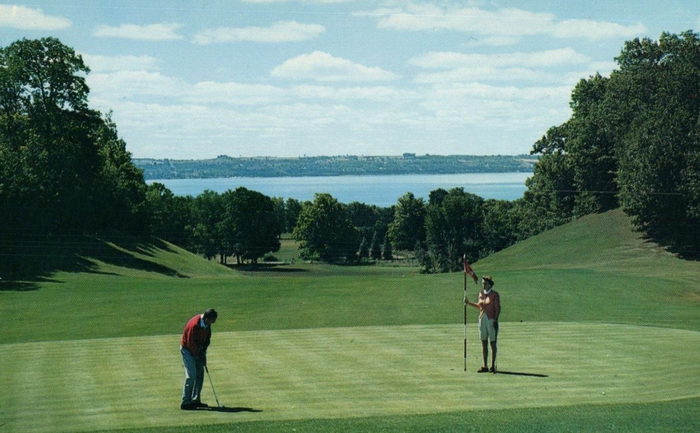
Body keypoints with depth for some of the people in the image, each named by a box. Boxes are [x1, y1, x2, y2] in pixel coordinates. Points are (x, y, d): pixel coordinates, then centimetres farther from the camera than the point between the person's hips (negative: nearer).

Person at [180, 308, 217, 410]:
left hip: (198, 350, 8)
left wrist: (203, 351, 1)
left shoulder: (206, 323, -5)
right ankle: (185, 402, -10)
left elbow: (208, 337, 9)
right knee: (191, 375, -13)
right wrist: (199, 355, -15)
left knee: (200, 374, 8)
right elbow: (191, 343, -26)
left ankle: (195, 400, 15)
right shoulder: (194, 325, -31)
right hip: (187, 349, -8)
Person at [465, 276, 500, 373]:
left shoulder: (494, 294, -8)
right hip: (482, 319, 6)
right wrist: (469, 303, 11)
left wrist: (496, 320, -21)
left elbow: (498, 308, -11)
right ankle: (485, 366, 10)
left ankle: (493, 366, 4)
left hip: (492, 320, -6)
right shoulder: (481, 293, 9)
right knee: (484, 343, 6)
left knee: (492, 343, -1)